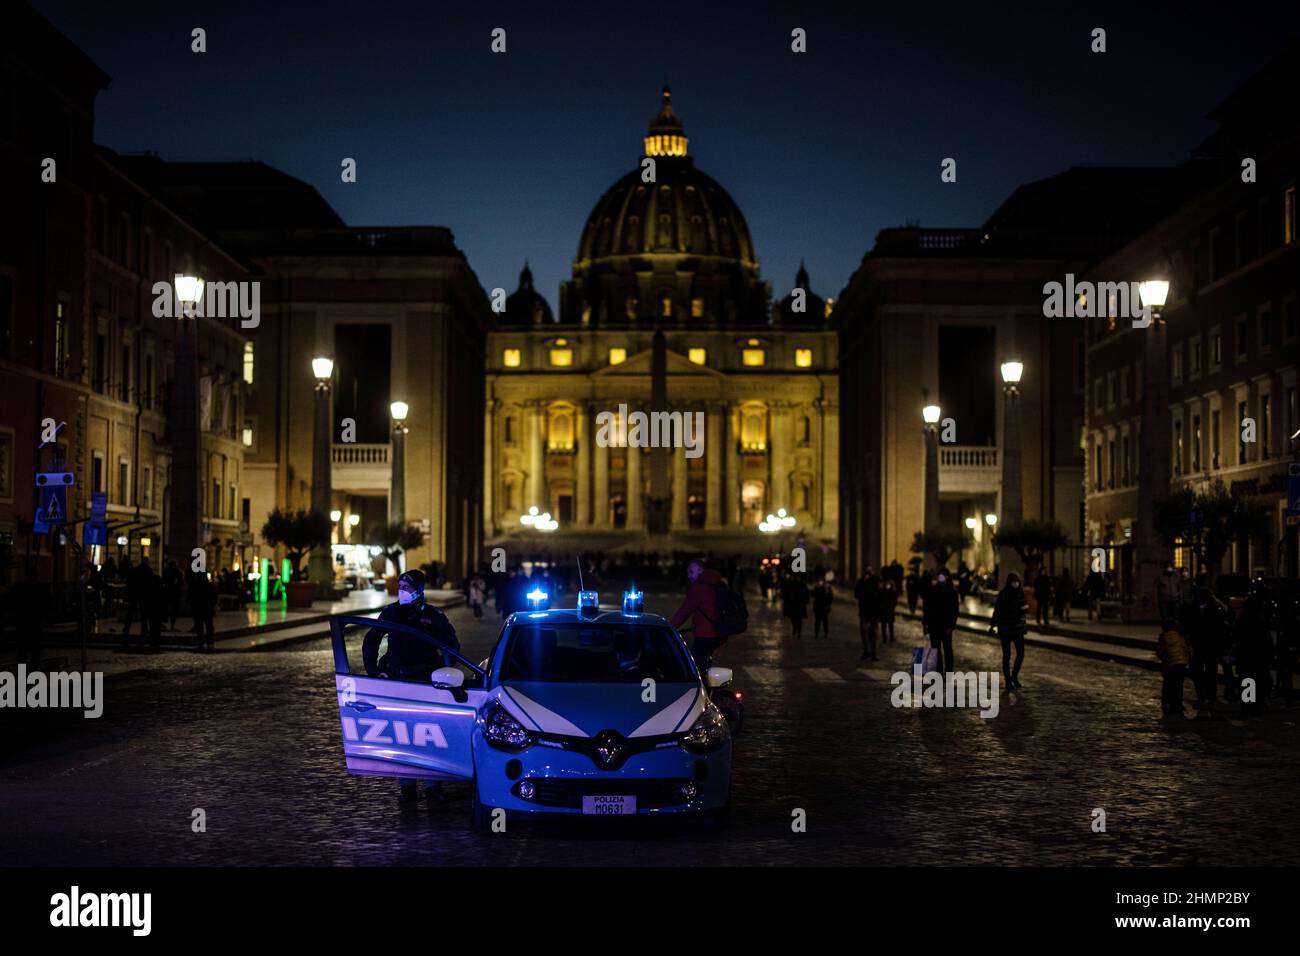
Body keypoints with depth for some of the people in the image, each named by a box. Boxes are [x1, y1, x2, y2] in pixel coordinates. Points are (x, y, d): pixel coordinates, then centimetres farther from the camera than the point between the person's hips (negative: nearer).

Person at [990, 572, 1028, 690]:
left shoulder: (1021, 593, 3)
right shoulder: (1002, 594, -5)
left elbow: (1025, 609, 5)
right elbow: (996, 611, -2)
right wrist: (992, 625, -6)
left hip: (1018, 628, 3)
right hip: (1005, 629, -3)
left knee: (1021, 653, 0)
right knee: (1006, 655, 1)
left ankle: (1014, 676, 20)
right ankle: (1008, 681, 8)